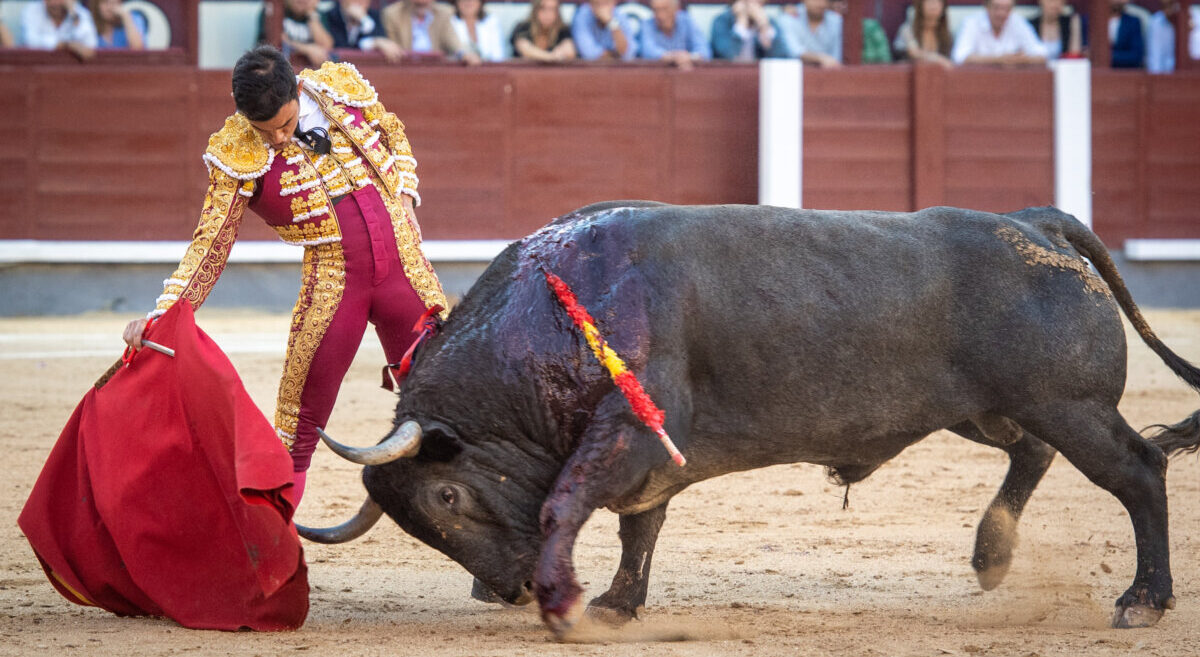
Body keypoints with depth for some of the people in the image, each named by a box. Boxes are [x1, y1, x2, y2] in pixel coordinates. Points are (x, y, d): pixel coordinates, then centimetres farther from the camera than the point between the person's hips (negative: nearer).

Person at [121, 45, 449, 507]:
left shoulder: (343, 88, -4)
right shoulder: (235, 156, -12)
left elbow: (394, 135, 17)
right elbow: (211, 247, -12)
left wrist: (404, 196, 3)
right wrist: (160, 315, -23)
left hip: (405, 268, 2)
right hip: (332, 283, -2)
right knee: (300, 421, -2)